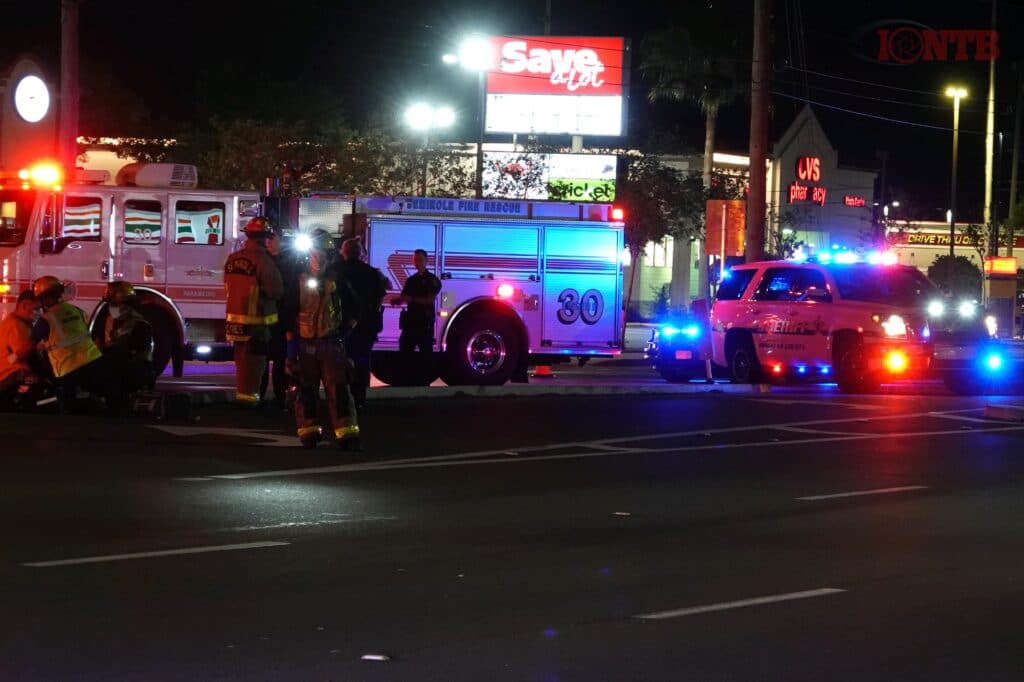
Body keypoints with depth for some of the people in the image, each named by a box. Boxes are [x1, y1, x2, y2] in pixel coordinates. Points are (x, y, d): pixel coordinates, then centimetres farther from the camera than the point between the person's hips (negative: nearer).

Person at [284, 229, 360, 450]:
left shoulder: (337, 279, 4)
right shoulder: (299, 280, 1)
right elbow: (289, 314, 2)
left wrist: (345, 330, 9)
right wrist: (291, 343, -2)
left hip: (331, 342, 0)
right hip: (305, 343, 0)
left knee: (338, 389, -8)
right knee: (306, 390, 5)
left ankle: (346, 432, -12)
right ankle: (308, 431, 13)